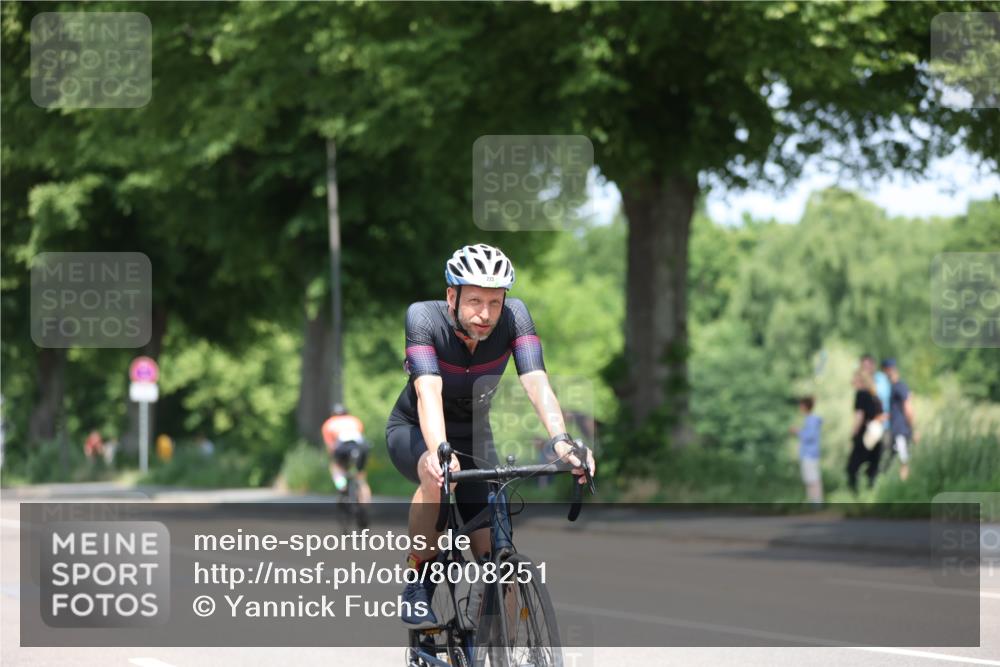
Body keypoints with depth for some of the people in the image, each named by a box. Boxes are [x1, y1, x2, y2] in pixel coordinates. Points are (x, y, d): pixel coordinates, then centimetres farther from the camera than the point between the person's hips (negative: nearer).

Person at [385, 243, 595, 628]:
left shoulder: (513, 317, -23)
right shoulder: (424, 317, -29)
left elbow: (536, 383, -34)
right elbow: (429, 390, -42)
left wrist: (561, 440, -51)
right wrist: (439, 451, -59)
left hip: (473, 435, 3)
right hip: (414, 431, -3)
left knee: (493, 556, -10)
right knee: (437, 477, -37)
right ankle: (418, 585, -18)